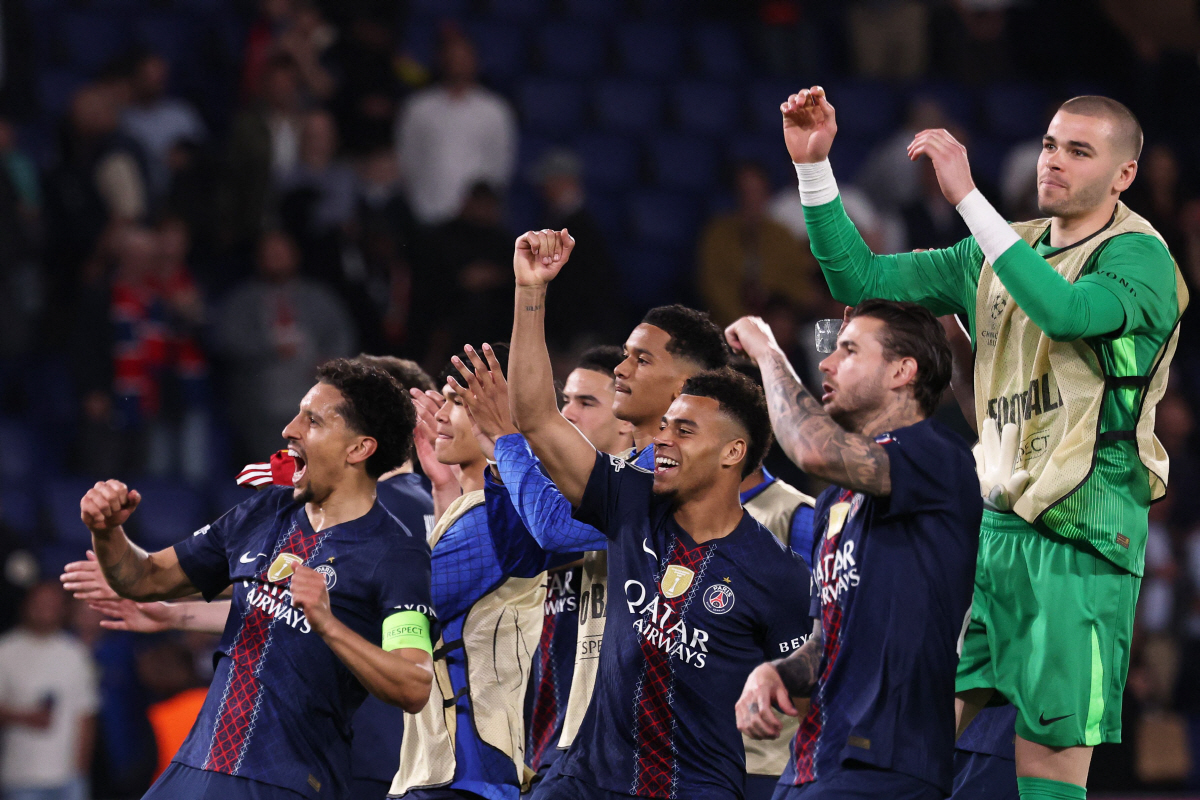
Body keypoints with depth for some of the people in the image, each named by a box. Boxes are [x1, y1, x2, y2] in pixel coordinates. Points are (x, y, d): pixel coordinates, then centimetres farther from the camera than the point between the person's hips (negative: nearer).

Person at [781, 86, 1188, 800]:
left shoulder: (1140, 257, -5)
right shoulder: (999, 253, 16)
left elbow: (1067, 309, -27)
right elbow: (858, 276, 15)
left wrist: (968, 196, -29)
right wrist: (813, 165, 2)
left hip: (1081, 532, -6)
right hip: (989, 519, 6)